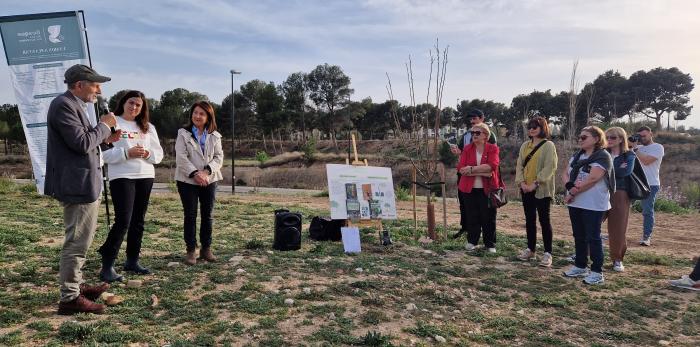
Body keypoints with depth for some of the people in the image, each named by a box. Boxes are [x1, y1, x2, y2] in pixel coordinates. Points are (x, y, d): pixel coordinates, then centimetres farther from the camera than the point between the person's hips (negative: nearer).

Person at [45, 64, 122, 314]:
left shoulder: (74, 105, 17)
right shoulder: (63, 105, -15)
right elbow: (82, 143, -23)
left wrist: (105, 139, 8)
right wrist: (104, 125, -11)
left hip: (83, 183, 11)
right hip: (78, 185, -11)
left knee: (80, 240, 21)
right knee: (77, 242, -4)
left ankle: (76, 285, 34)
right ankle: (70, 298, 5)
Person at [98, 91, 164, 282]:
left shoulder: (148, 127, 13)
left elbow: (159, 153, 10)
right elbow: (104, 153, -11)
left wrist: (148, 154, -10)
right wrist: (127, 153, -21)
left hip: (145, 177, 6)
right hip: (121, 177, -5)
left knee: (138, 221, 11)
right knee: (123, 221, -12)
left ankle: (132, 260, 23)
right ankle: (107, 266, -2)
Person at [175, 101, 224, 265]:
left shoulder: (214, 136, 8)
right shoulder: (183, 134, 1)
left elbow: (219, 157, 1)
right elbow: (181, 157, -9)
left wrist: (206, 171, -15)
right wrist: (194, 173, -19)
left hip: (209, 180, 3)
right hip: (188, 181, -2)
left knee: (207, 215, 6)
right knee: (190, 216, 1)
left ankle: (206, 249, 17)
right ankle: (191, 251, 8)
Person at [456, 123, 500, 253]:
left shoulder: (493, 148, -1)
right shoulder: (467, 149, 5)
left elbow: (492, 166, -18)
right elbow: (461, 168, -8)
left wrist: (471, 169, -19)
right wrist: (482, 171, -18)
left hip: (487, 188, -2)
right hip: (469, 188, 2)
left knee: (488, 217, 5)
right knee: (472, 216, 8)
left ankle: (490, 244, 18)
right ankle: (472, 241, 23)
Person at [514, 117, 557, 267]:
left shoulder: (548, 145, -5)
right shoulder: (525, 146, 12)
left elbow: (550, 167, -14)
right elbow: (519, 165, 7)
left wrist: (536, 183, -19)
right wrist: (521, 182, -8)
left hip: (542, 190, -5)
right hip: (526, 189, 6)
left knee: (544, 220, -1)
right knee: (529, 219, 12)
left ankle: (548, 253, 6)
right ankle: (530, 249, 22)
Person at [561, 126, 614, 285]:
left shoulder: (602, 156, -12)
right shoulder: (577, 155, 13)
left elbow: (592, 179, -21)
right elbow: (565, 174, 7)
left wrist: (572, 192, -14)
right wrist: (570, 185, -15)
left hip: (593, 205, -8)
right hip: (575, 203, 8)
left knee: (593, 238, -2)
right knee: (579, 236, 14)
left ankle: (597, 272, 8)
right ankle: (580, 266, 26)